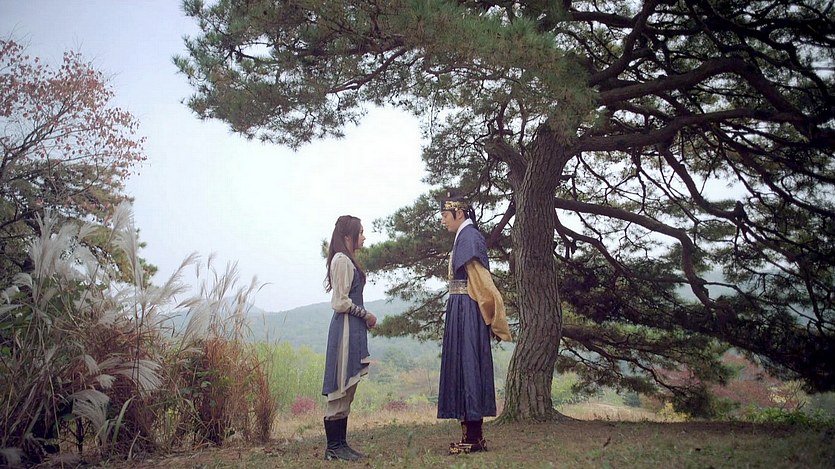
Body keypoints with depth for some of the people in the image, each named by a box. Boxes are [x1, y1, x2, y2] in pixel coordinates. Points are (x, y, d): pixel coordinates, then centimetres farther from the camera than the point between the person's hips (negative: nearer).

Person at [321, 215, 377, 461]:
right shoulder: (342, 260, -11)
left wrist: (364, 318, 9)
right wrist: (367, 316, -7)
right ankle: (334, 447, 2)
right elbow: (341, 302, -15)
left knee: (346, 390, 11)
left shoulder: (347, 260, 17)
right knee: (341, 388, -5)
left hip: (352, 329, 10)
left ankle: (340, 444, 17)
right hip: (345, 328, -10)